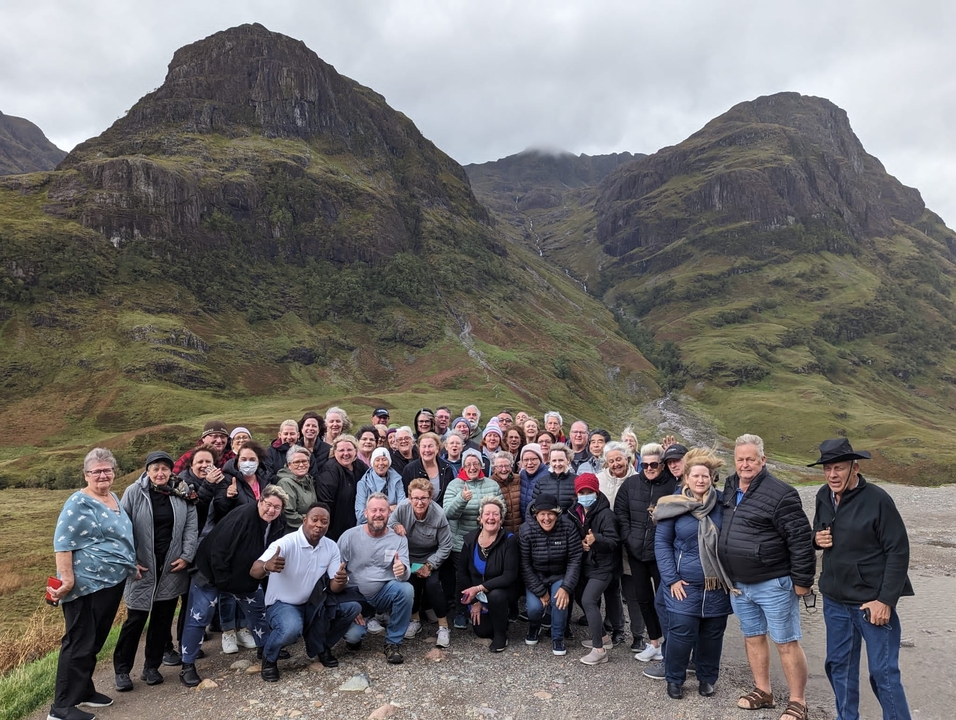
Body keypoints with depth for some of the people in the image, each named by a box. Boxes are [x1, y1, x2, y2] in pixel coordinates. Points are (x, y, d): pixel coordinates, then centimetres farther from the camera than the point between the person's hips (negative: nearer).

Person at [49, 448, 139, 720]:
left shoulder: (113, 498, 13)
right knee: (79, 643, -4)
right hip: (86, 584, -8)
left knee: (95, 642, 17)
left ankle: (83, 691, 29)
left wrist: (131, 565, 22)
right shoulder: (79, 503, -13)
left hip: (112, 582, 8)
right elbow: (62, 542, -18)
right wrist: (66, 578, -23)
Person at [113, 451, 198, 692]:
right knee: (136, 619, 4)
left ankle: (152, 666, 26)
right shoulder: (134, 492, -6)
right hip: (143, 568, -2)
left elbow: (191, 526, 2)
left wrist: (186, 556, -4)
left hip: (172, 568, 3)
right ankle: (121, 669, 21)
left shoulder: (182, 493, 0)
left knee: (163, 618, 11)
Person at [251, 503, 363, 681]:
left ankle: (321, 646, 11)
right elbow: (254, 571, -34)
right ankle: (269, 658, -3)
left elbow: (333, 587, -7)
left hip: (313, 605, 6)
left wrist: (341, 581, -33)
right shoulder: (286, 543, -22)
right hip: (282, 604, -5)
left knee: (353, 607, -11)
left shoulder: (331, 547, -6)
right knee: (292, 628, -37)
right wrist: (267, 566, -59)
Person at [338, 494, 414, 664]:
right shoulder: (349, 536, -11)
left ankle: (393, 642, -9)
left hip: (385, 594, 1)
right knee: (352, 637, -23)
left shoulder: (399, 538, -8)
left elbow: (405, 574, -17)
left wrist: (403, 570, -43)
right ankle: (355, 634, 18)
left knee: (406, 589, -29)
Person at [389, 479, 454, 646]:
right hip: (408, 556, 1)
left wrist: (429, 565, -20)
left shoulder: (439, 515, -24)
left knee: (432, 584, -24)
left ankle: (443, 627, -6)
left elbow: (445, 547, -14)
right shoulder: (402, 508, -22)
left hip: (431, 557, -1)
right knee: (411, 582, -22)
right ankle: (414, 620, 7)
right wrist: (395, 525, -31)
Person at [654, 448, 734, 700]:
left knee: (712, 634, 12)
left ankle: (707, 678, 34)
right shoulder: (673, 505, -7)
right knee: (681, 633, -2)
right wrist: (671, 579, -9)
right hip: (684, 584, -2)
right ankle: (674, 679, 20)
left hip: (717, 585, 2)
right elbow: (661, 542, -3)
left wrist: (732, 575, 1)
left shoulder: (722, 503, -2)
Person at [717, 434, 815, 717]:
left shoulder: (780, 494, -18)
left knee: (786, 643, 5)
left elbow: (801, 539, -17)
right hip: (739, 584, 7)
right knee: (753, 637, 18)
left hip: (773, 584, -7)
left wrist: (802, 580, -15)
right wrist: (728, 576, 19)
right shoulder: (730, 488, 5)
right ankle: (762, 691, 33)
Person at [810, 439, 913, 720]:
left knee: (883, 673, 2)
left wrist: (886, 600, -16)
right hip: (835, 601, 6)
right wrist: (817, 538, -7)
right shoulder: (823, 496, 3)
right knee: (839, 665, 16)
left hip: (872, 601, -6)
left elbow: (898, 551, -13)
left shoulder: (877, 499, -15)